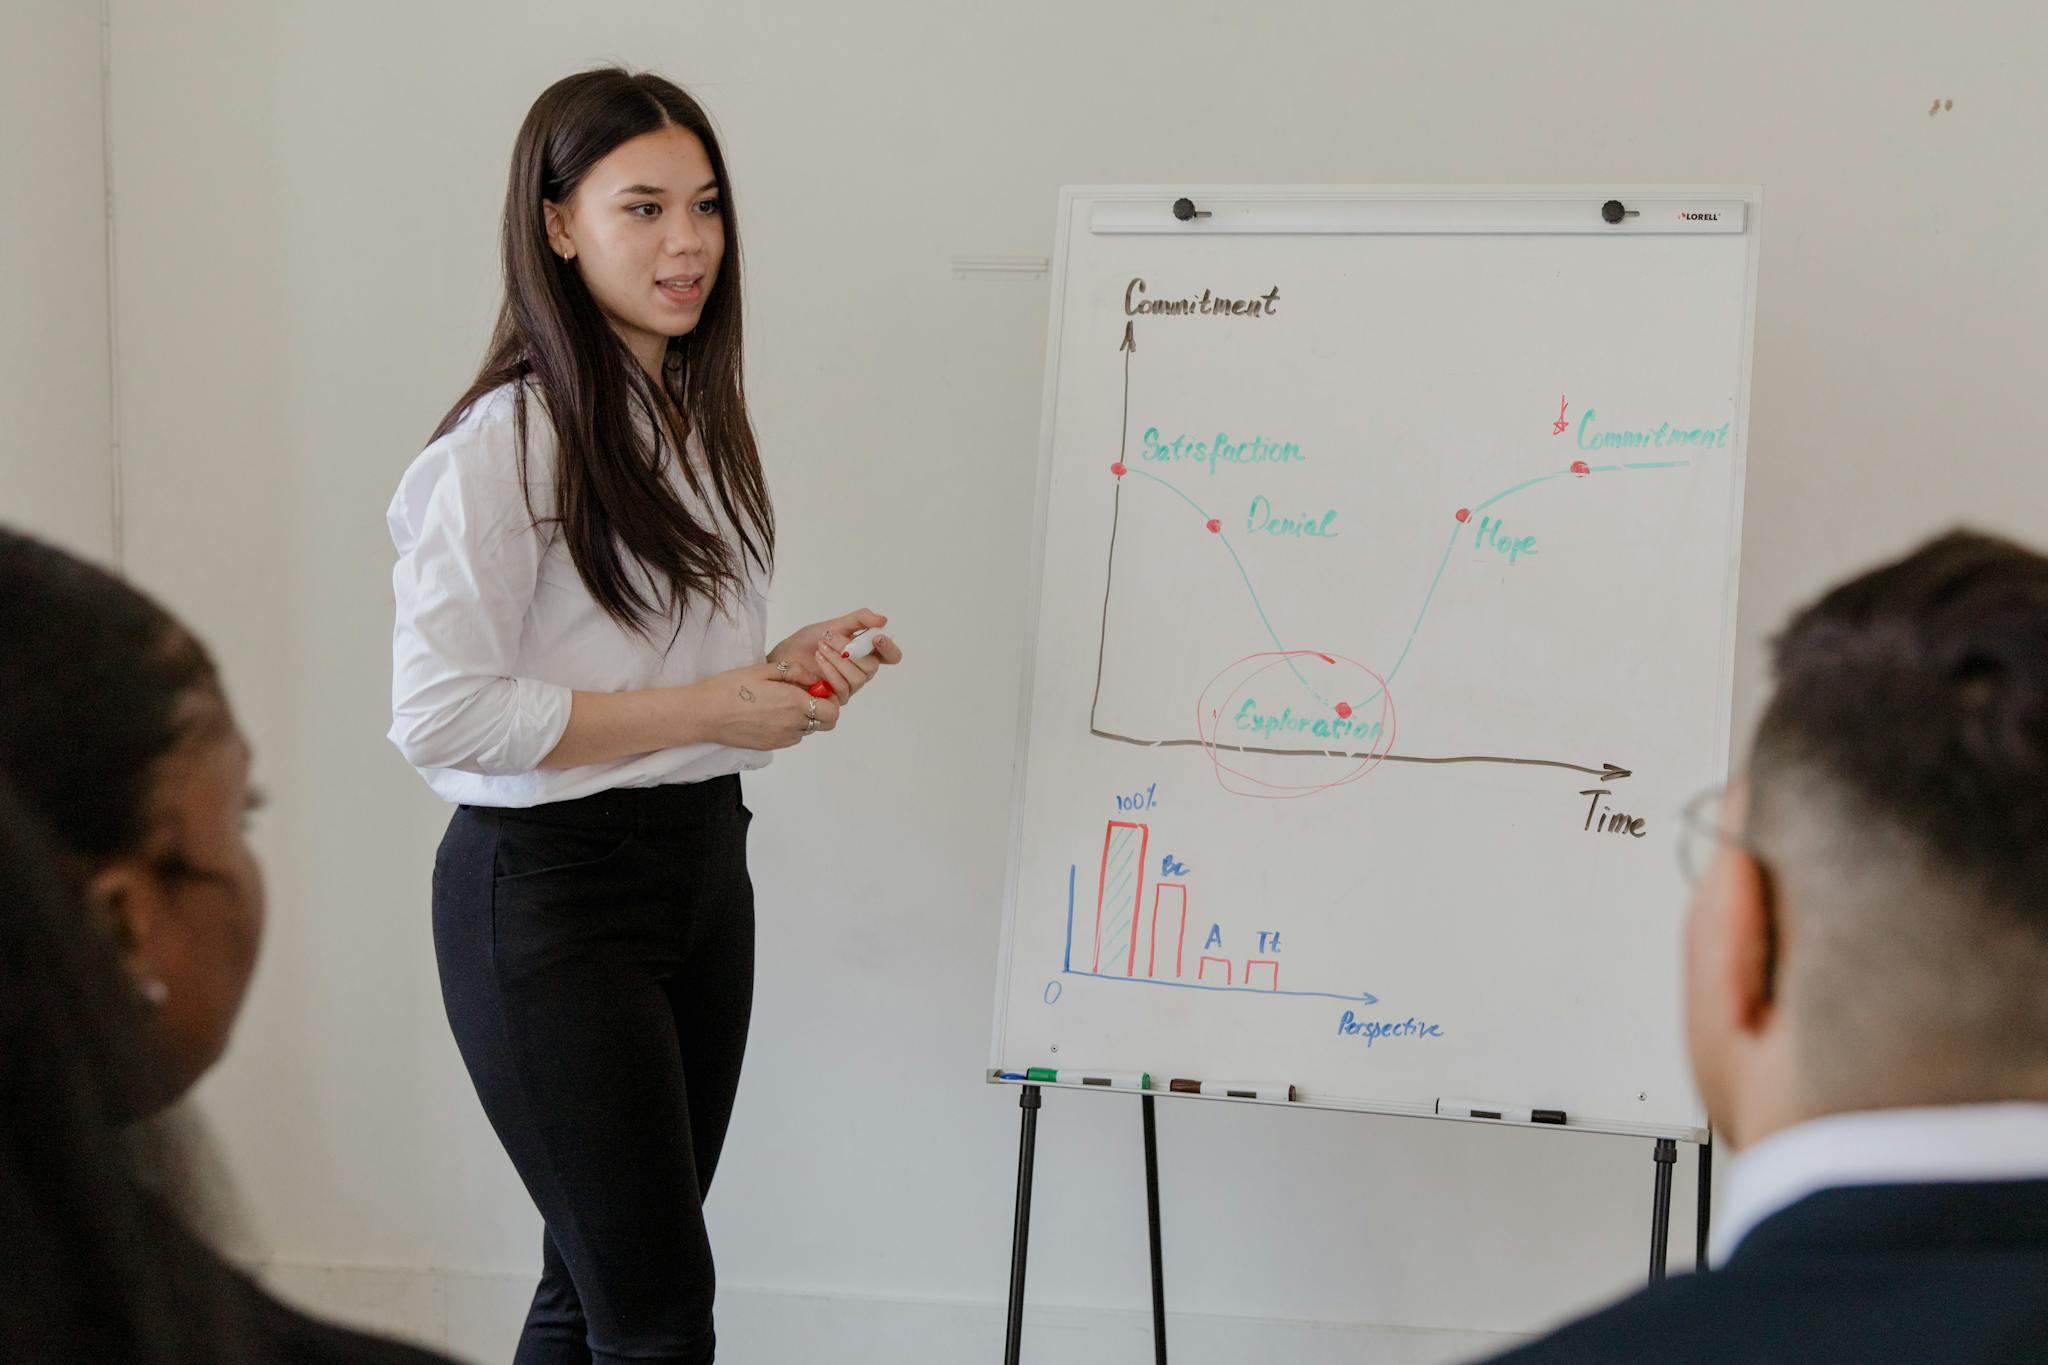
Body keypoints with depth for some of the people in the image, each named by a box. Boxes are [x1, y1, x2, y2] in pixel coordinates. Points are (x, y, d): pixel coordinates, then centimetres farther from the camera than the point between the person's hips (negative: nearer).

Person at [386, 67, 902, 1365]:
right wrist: (703, 710, -19)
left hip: (703, 866, 8)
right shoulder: (506, 442, -15)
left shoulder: (694, 421, 13)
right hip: (552, 887, -8)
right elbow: (438, 715, -21)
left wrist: (785, 666, 2)